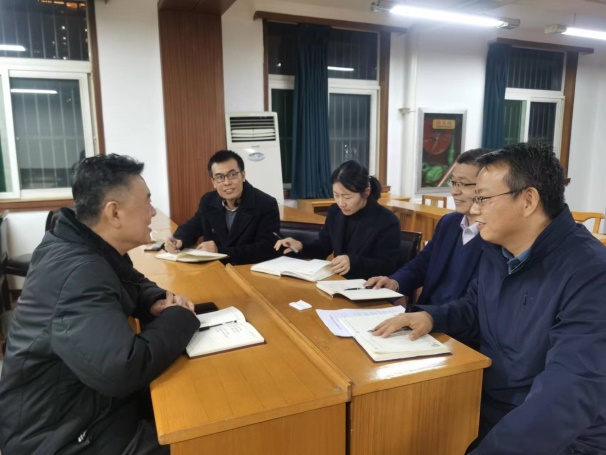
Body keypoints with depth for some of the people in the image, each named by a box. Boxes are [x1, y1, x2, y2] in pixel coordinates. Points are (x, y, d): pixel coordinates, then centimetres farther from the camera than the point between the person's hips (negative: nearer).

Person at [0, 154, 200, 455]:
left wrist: (158, 303, -6)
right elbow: (121, 370, -41)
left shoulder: (91, 250, 0)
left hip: (85, 400, 9)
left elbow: (132, 286, 17)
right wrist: (178, 318, -23)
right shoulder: (77, 272, -31)